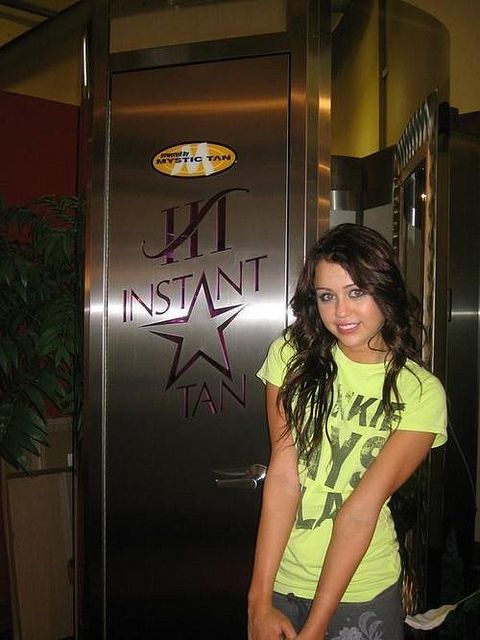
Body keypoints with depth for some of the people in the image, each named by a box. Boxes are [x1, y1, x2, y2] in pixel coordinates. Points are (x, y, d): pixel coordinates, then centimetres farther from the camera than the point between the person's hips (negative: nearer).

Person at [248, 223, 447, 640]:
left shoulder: (422, 392, -11)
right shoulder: (292, 355, -6)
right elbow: (282, 475, -12)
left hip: (363, 591, -1)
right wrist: (260, 601, -16)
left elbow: (362, 507, -17)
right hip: (281, 578, 2)